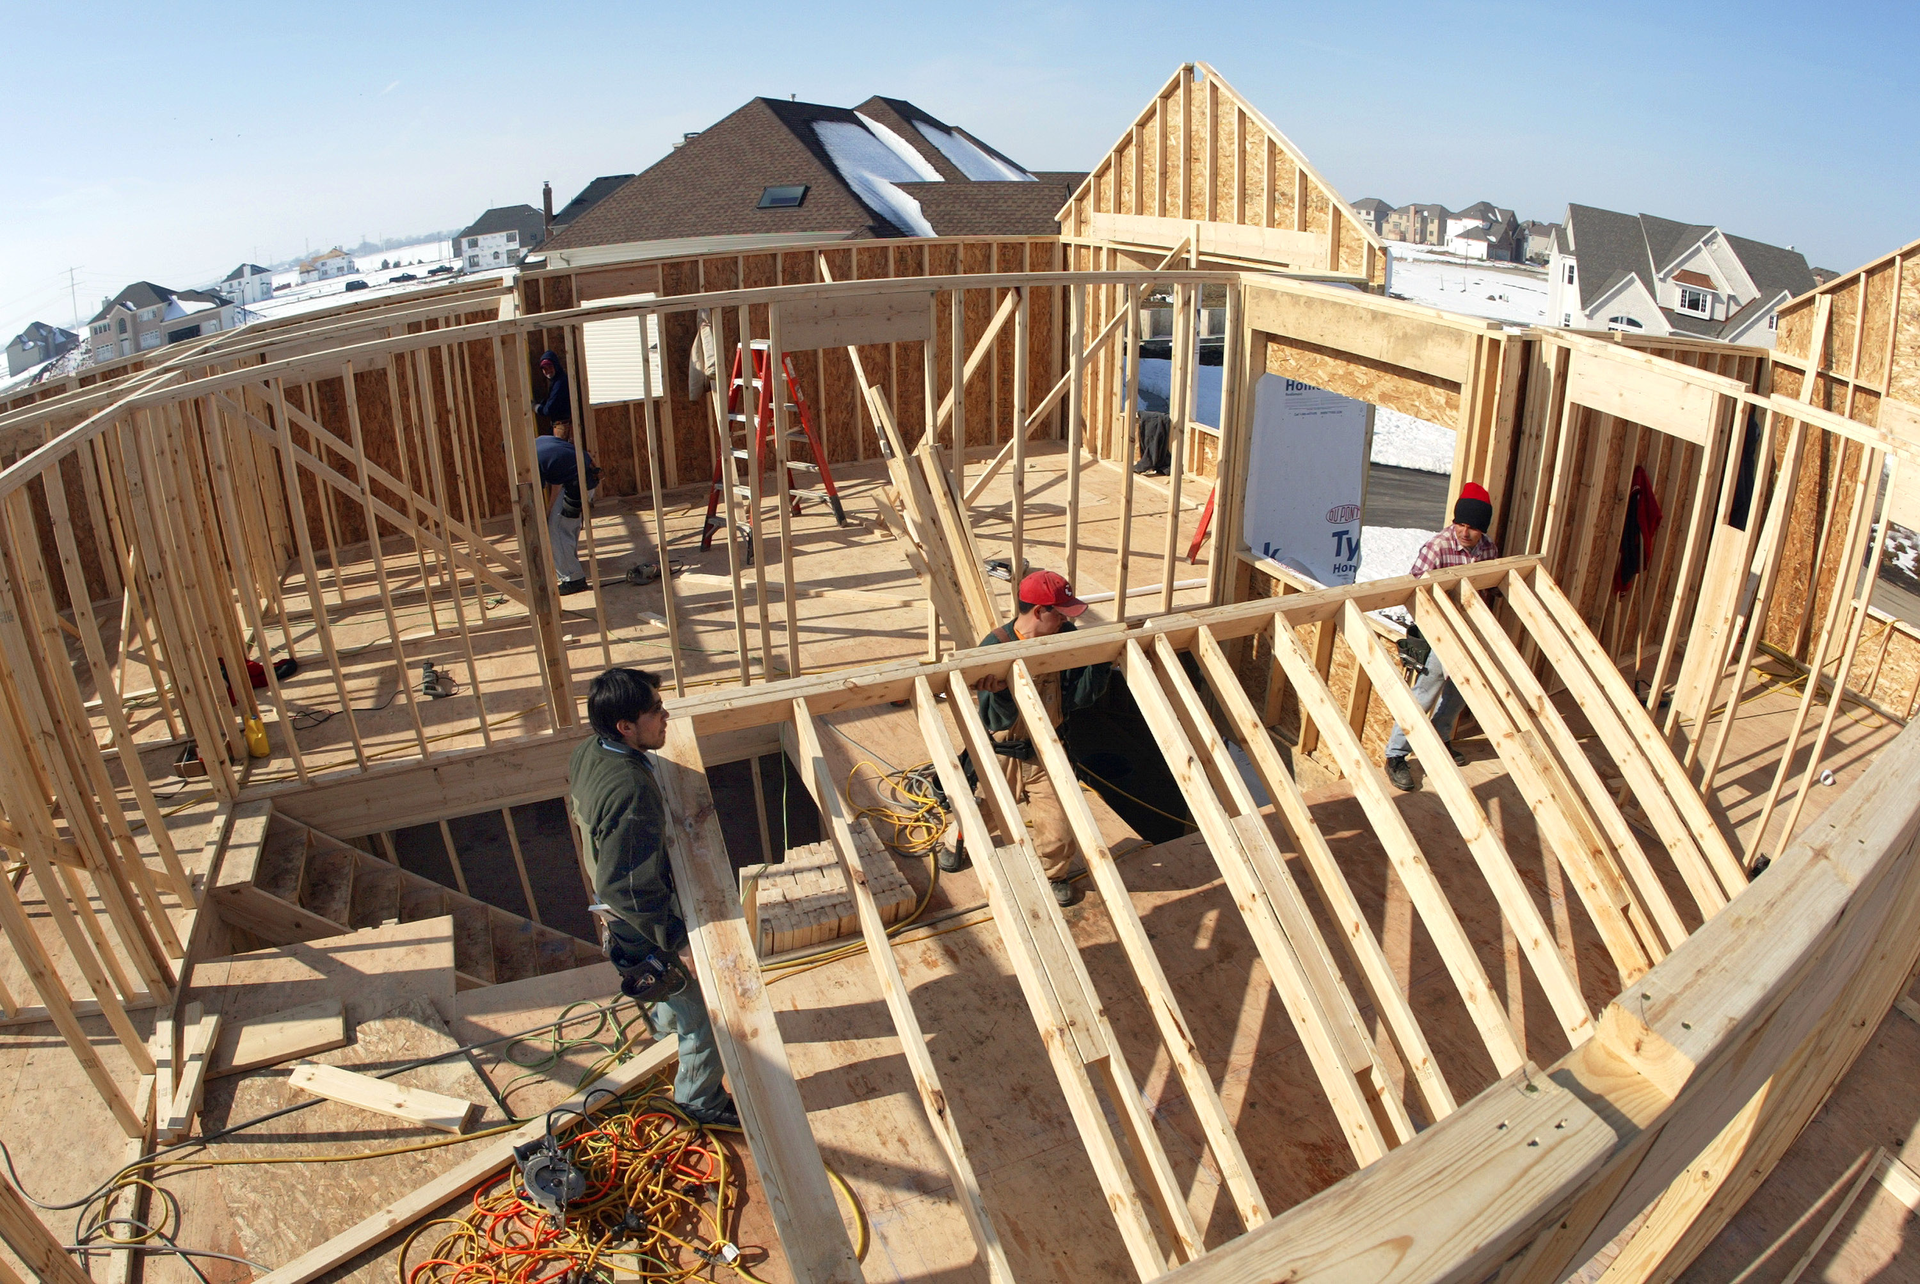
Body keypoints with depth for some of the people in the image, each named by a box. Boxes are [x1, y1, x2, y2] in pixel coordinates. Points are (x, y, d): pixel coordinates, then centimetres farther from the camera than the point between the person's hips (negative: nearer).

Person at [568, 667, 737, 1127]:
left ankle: (663, 1020, 65)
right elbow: (633, 890, -33)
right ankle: (701, 1102, 34)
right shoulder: (632, 792, -39)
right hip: (642, 928, -9)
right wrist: (679, 944, -22)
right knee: (705, 1018, 12)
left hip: (616, 908, 9)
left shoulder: (588, 752, -10)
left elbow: (577, 808, 11)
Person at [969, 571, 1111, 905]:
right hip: (1000, 756, -2)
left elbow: (1078, 696, -11)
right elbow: (999, 719, -27)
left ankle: (1054, 875, 33)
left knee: (1059, 835, -2)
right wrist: (998, 691, -49)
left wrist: (1103, 660, -24)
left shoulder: (1066, 638, -10)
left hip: (1044, 755, 3)